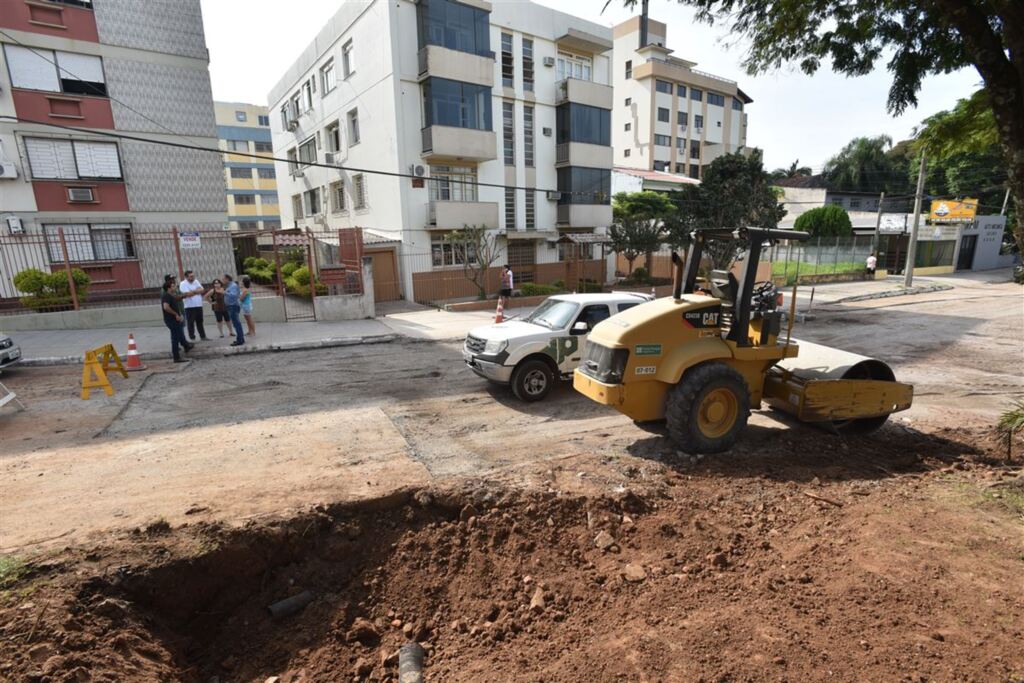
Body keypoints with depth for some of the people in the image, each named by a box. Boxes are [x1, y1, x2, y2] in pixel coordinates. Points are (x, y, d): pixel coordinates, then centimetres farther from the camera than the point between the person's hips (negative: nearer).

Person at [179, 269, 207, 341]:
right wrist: (197, 291, -10)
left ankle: (203, 336, 19)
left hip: (199, 305, 5)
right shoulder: (183, 284, -7)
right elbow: (188, 294, -19)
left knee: (200, 322, 13)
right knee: (191, 323, -1)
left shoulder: (196, 281, 11)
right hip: (189, 307, -5)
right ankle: (192, 338, 5)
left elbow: (202, 291, 2)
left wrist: (193, 291, -12)